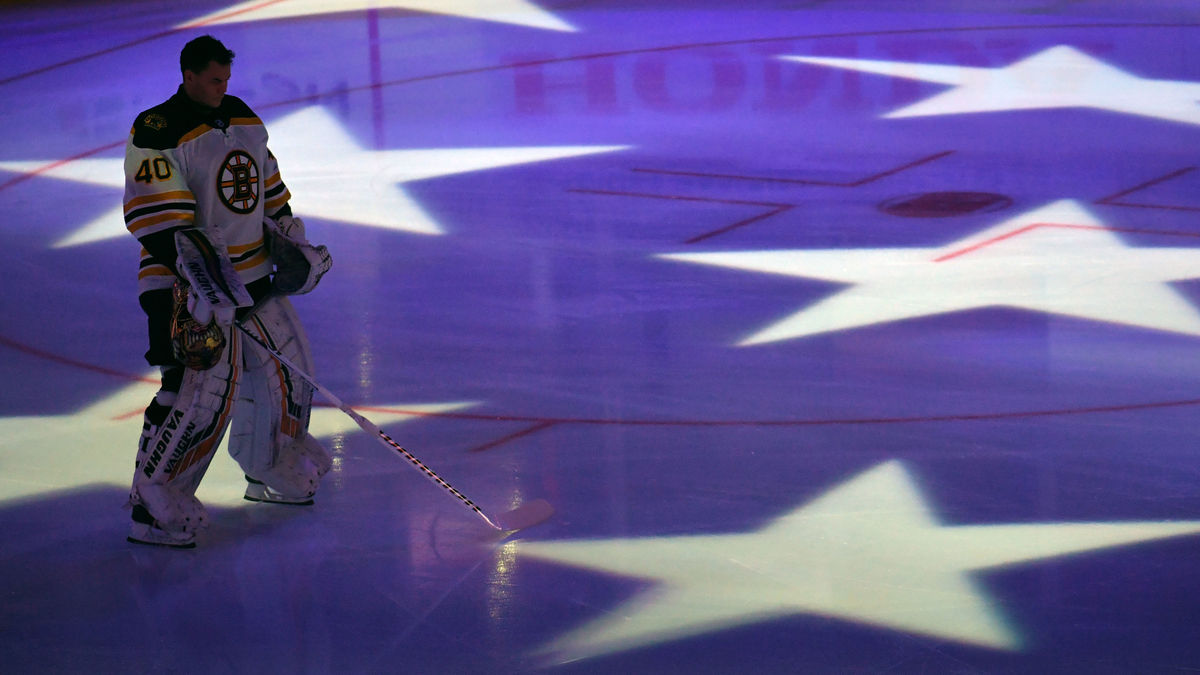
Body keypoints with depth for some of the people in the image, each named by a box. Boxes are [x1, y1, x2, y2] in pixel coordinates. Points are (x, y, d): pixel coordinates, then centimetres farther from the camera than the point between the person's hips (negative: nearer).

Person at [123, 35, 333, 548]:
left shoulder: (243, 119, 10)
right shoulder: (157, 134, -16)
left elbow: (269, 187, 22)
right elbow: (159, 220, -21)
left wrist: (290, 239, 19)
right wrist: (198, 271, -28)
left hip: (253, 272, 9)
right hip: (188, 282, -8)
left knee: (287, 367, 15)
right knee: (201, 390, -17)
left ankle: (269, 475, 33)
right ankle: (153, 503, -10)